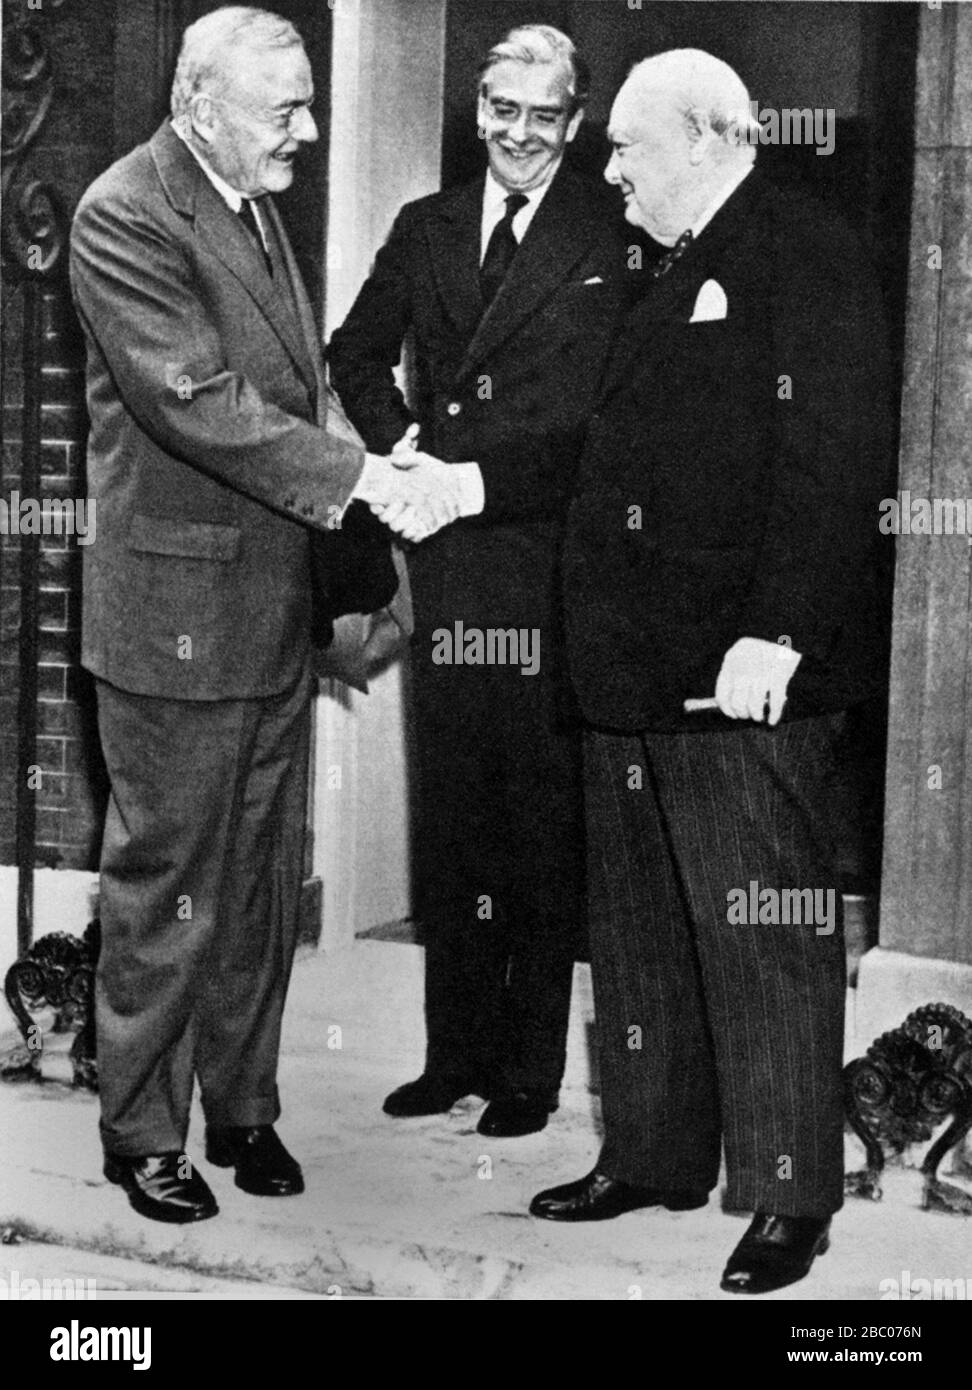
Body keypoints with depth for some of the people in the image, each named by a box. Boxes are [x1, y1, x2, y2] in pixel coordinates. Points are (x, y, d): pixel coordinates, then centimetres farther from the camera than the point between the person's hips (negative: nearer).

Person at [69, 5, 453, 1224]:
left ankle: (244, 1109, 28)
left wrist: (363, 561, 10)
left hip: (275, 610, 8)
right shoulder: (126, 217, -14)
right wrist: (361, 473, -26)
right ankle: (142, 1134, 18)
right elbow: (200, 403, -23)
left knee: (262, 880, 15)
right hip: (178, 613, -8)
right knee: (165, 883, 4)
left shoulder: (257, 205, 13)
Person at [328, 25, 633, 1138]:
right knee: (449, 818, 12)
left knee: (545, 823, 3)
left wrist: (474, 482, -19)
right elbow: (357, 352, 22)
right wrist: (400, 443, 4)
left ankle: (530, 1069, 14)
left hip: (549, 559, -5)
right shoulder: (426, 228, 13)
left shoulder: (611, 240, -5)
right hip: (448, 560, 5)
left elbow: (597, 411, -12)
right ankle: (456, 1052, 24)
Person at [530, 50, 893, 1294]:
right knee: (639, 932, 14)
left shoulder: (803, 256, -8)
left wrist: (774, 636, -24)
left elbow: (832, 458, -18)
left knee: (763, 939, -3)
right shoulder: (668, 272, 21)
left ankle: (789, 1195, 8)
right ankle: (653, 1155, 27)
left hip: (742, 677, -9)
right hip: (634, 671, 9)